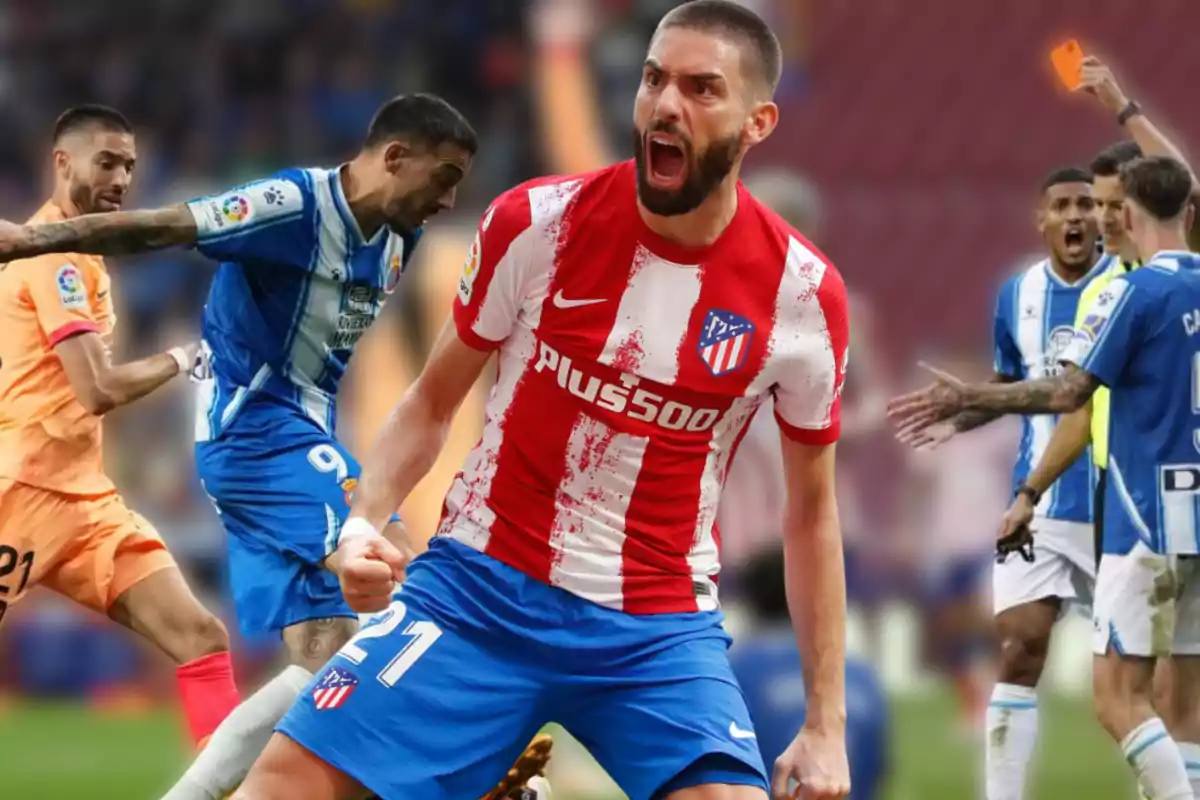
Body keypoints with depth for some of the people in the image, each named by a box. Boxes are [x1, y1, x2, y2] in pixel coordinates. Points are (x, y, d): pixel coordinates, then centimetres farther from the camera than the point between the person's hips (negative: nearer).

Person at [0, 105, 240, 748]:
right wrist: (180, 360, -5)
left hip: (85, 499, 9)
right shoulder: (52, 252, -13)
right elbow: (101, 389, -19)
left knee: (200, 638, -3)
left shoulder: (76, 253, 17)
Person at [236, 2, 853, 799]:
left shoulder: (802, 295, -7)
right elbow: (432, 403, 6)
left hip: (661, 628, 0)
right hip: (482, 584, 0)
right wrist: (365, 519, -14)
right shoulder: (536, 224, -8)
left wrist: (827, 722, 5)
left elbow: (812, 508, 6)